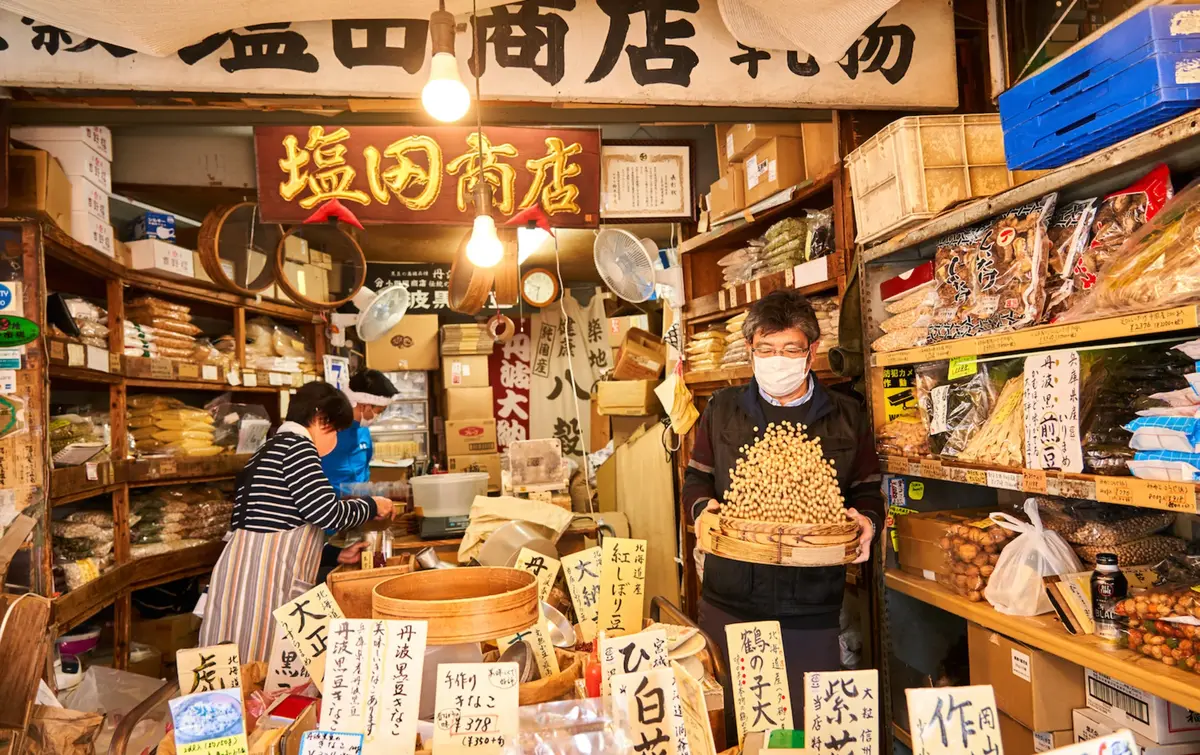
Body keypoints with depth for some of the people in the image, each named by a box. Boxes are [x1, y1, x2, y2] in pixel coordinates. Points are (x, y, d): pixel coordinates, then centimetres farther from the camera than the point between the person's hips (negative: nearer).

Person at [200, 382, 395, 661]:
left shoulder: (273, 449, 20)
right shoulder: (296, 445, -9)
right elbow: (328, 512, -15)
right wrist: (371, 506, 2)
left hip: (252, 570, 10)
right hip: (264, 577, -10)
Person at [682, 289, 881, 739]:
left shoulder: (846, 418, 4)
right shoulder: (722, 411, 5)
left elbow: (867, 491, 9)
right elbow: (696, 479, 12)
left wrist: (866, 521, -11)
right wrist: (702, 509, -9)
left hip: (811, 608, -1)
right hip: (729, 600, 1)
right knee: (733, 723, 14)